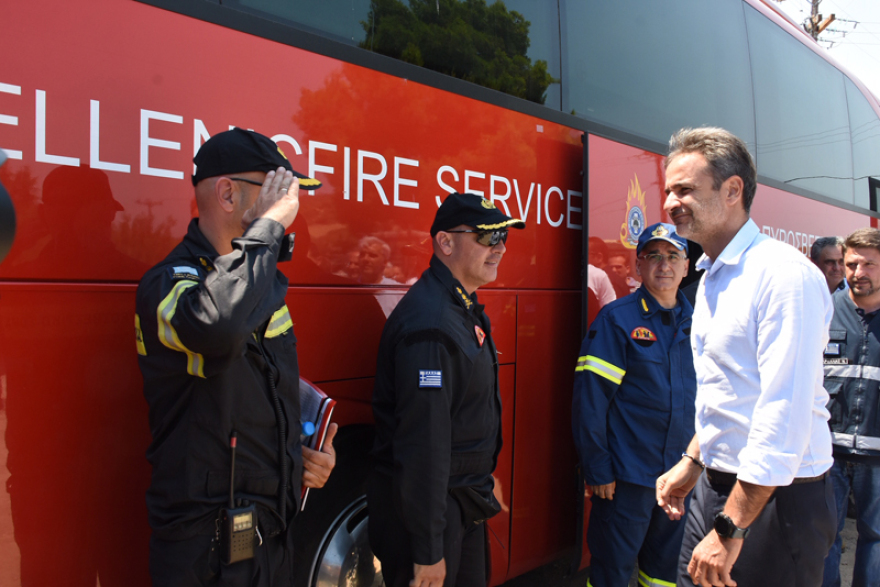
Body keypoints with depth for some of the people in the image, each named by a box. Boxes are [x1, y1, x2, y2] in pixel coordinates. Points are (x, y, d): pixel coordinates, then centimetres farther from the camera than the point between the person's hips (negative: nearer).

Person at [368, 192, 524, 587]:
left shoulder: (465, 309, 7)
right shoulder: (430, 321, -25)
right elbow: (423, 442, -27)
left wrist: (482, 486, 19)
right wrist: (428, 551, -23)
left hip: (465, 505, 9)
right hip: (428, 506, -9)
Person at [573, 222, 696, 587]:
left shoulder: (694, 322, 6)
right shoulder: (617, 319, -11)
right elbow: (590, 398, -14)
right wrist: (597, 470, -15)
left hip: (681, 473, 5)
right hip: (626, 475, -5)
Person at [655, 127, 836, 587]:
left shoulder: (785, 275, -19)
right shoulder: (711, 277, 10)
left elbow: (785, 416, -24)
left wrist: (730, 530, -22)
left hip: (776, 498, -8)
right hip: (717, 486, 8)